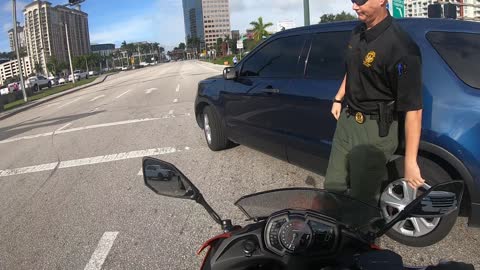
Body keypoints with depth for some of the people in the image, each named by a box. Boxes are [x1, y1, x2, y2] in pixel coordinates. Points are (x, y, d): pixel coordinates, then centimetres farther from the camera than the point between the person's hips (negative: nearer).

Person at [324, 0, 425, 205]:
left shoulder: (400, 46, -23)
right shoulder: (358, 32, 3)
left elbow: (413, 108, -24)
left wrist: (410, 163, -24)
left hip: (375, 130, -8)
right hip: (346, 120, 8)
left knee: (362, 201, 4)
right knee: (333, 188, 20)